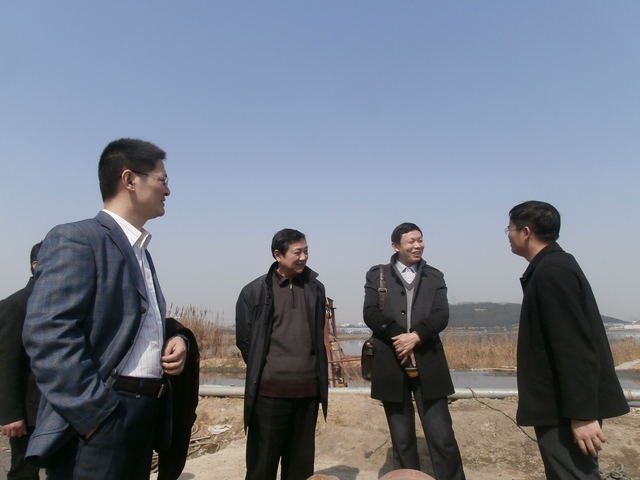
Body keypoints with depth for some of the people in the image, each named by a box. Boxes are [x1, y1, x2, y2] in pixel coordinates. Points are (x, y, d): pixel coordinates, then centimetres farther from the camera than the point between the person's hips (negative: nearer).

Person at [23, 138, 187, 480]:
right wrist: (95, 415, -22)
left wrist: (173, 341, 1)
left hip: (143, 415, 8)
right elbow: (47, 334, -20)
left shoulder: (141, 252, 17)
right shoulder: (74, 239, -10)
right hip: (98, 419, -8)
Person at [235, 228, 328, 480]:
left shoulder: (316, 288, 6)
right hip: (270, 390, -3)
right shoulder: (254, 291, -4)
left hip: (308, 389, 3)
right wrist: (263, 370, 8)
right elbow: (244, 339, 2)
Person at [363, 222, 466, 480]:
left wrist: (415, 336, -18)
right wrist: (399, 338, -16)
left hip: (428, 365, 1)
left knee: (442, 436, 2)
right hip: (391, 365, 0)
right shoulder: (377, 274, 6)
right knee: (402, 439, 11)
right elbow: (370, 313, -6)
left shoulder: (434, 276, 10)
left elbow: (441, 315, -3)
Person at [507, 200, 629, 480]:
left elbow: (575, 347, -25)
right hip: (562, 403, 10)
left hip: (568, 409, -10)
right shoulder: (554, 266, 11)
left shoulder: (552, 271, -19)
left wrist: (582, 414, -23)